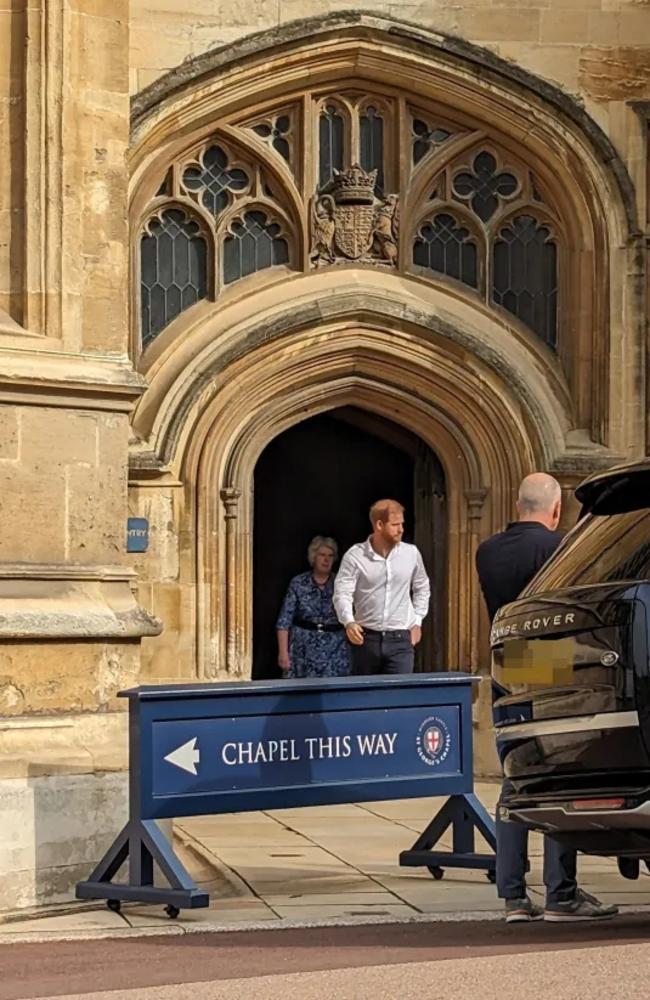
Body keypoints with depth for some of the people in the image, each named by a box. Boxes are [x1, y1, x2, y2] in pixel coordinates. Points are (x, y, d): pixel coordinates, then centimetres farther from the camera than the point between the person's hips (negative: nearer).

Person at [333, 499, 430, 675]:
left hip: (400, 640, 1)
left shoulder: (411, 553, 4)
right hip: (366, 638, -1)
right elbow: (342, 593, -10)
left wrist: (417, 622, 12)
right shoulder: (354, 556, -6)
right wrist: (349, 622, -28)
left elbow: (421, 588, 20)